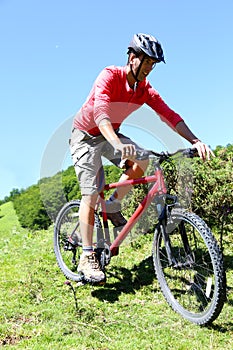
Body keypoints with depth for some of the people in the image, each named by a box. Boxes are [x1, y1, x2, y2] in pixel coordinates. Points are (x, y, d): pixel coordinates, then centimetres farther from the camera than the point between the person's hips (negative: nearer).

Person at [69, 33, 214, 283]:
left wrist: (195, 141, -29)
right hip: (86, 135, -5)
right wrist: (118, 145, -56)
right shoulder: (110, 76, -25)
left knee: (141, 161, -21)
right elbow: (100, 113, -40)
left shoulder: (145, 90, -8)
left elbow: (169, 115, -15)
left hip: (110, 135, 5)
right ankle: (87, 258, -5)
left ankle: (113, 207, 1)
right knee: (90, 193, -13)